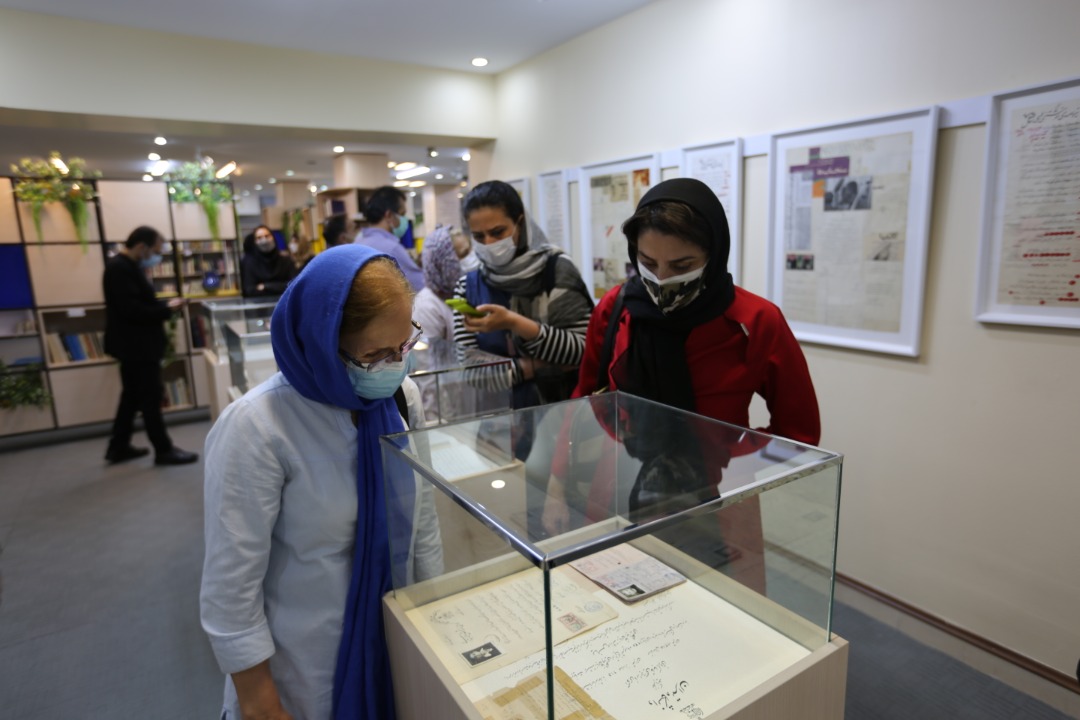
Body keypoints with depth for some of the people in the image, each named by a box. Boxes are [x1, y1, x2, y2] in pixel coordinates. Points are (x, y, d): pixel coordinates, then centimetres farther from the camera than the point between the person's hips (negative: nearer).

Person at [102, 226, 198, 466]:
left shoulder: (126, 266, 14)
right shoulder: (120, 268, -20)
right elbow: (131, 309, -27)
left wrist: (164, 305, 2)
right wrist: (167, 309, -17)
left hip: (135, 344, 11)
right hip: (136, 345, -11)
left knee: (132, 395, 17)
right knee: (151, 397, -3)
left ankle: (119, 447, 27)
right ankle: (163, 450, 6)